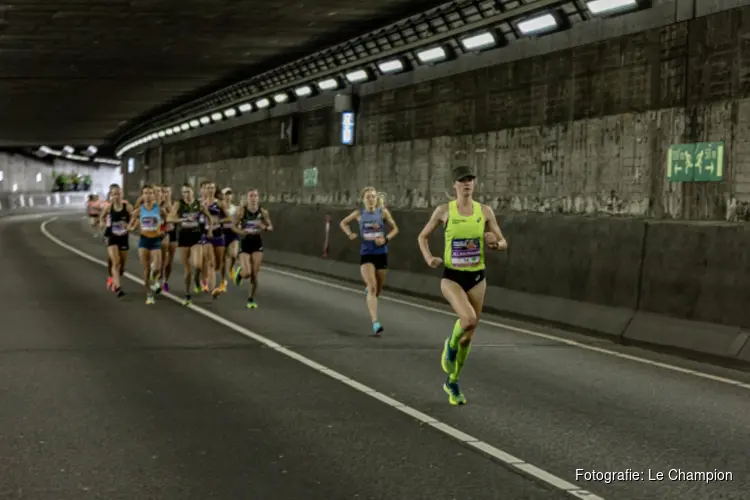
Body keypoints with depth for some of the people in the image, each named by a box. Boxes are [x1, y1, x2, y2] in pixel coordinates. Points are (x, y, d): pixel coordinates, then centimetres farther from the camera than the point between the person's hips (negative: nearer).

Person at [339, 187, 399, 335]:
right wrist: (350, 234, 0)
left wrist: (386, 239, -10)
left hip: (381, 254, 2)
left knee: (378, 289, 13)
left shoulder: (383, 212, 0)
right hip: (366, 254, -2)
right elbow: (343, 223, 17)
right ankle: (375, 323, -24)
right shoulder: (359, 213, 1)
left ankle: (369, 291, 53)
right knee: (372, 287, -18)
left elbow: (395, 229, 7)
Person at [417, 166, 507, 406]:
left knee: (469, 334, 8)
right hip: (452, 277, -3)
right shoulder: (444, 210, -4)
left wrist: (495, 243, -16)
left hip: (476, 277, 3)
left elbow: (503, 243, 8)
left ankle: (452, 382, 28)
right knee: (469, 318, -30)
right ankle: (451, 345, 5)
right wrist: (428, 258, -10)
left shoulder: (485, 212, 1)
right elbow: (423, 237, 8)